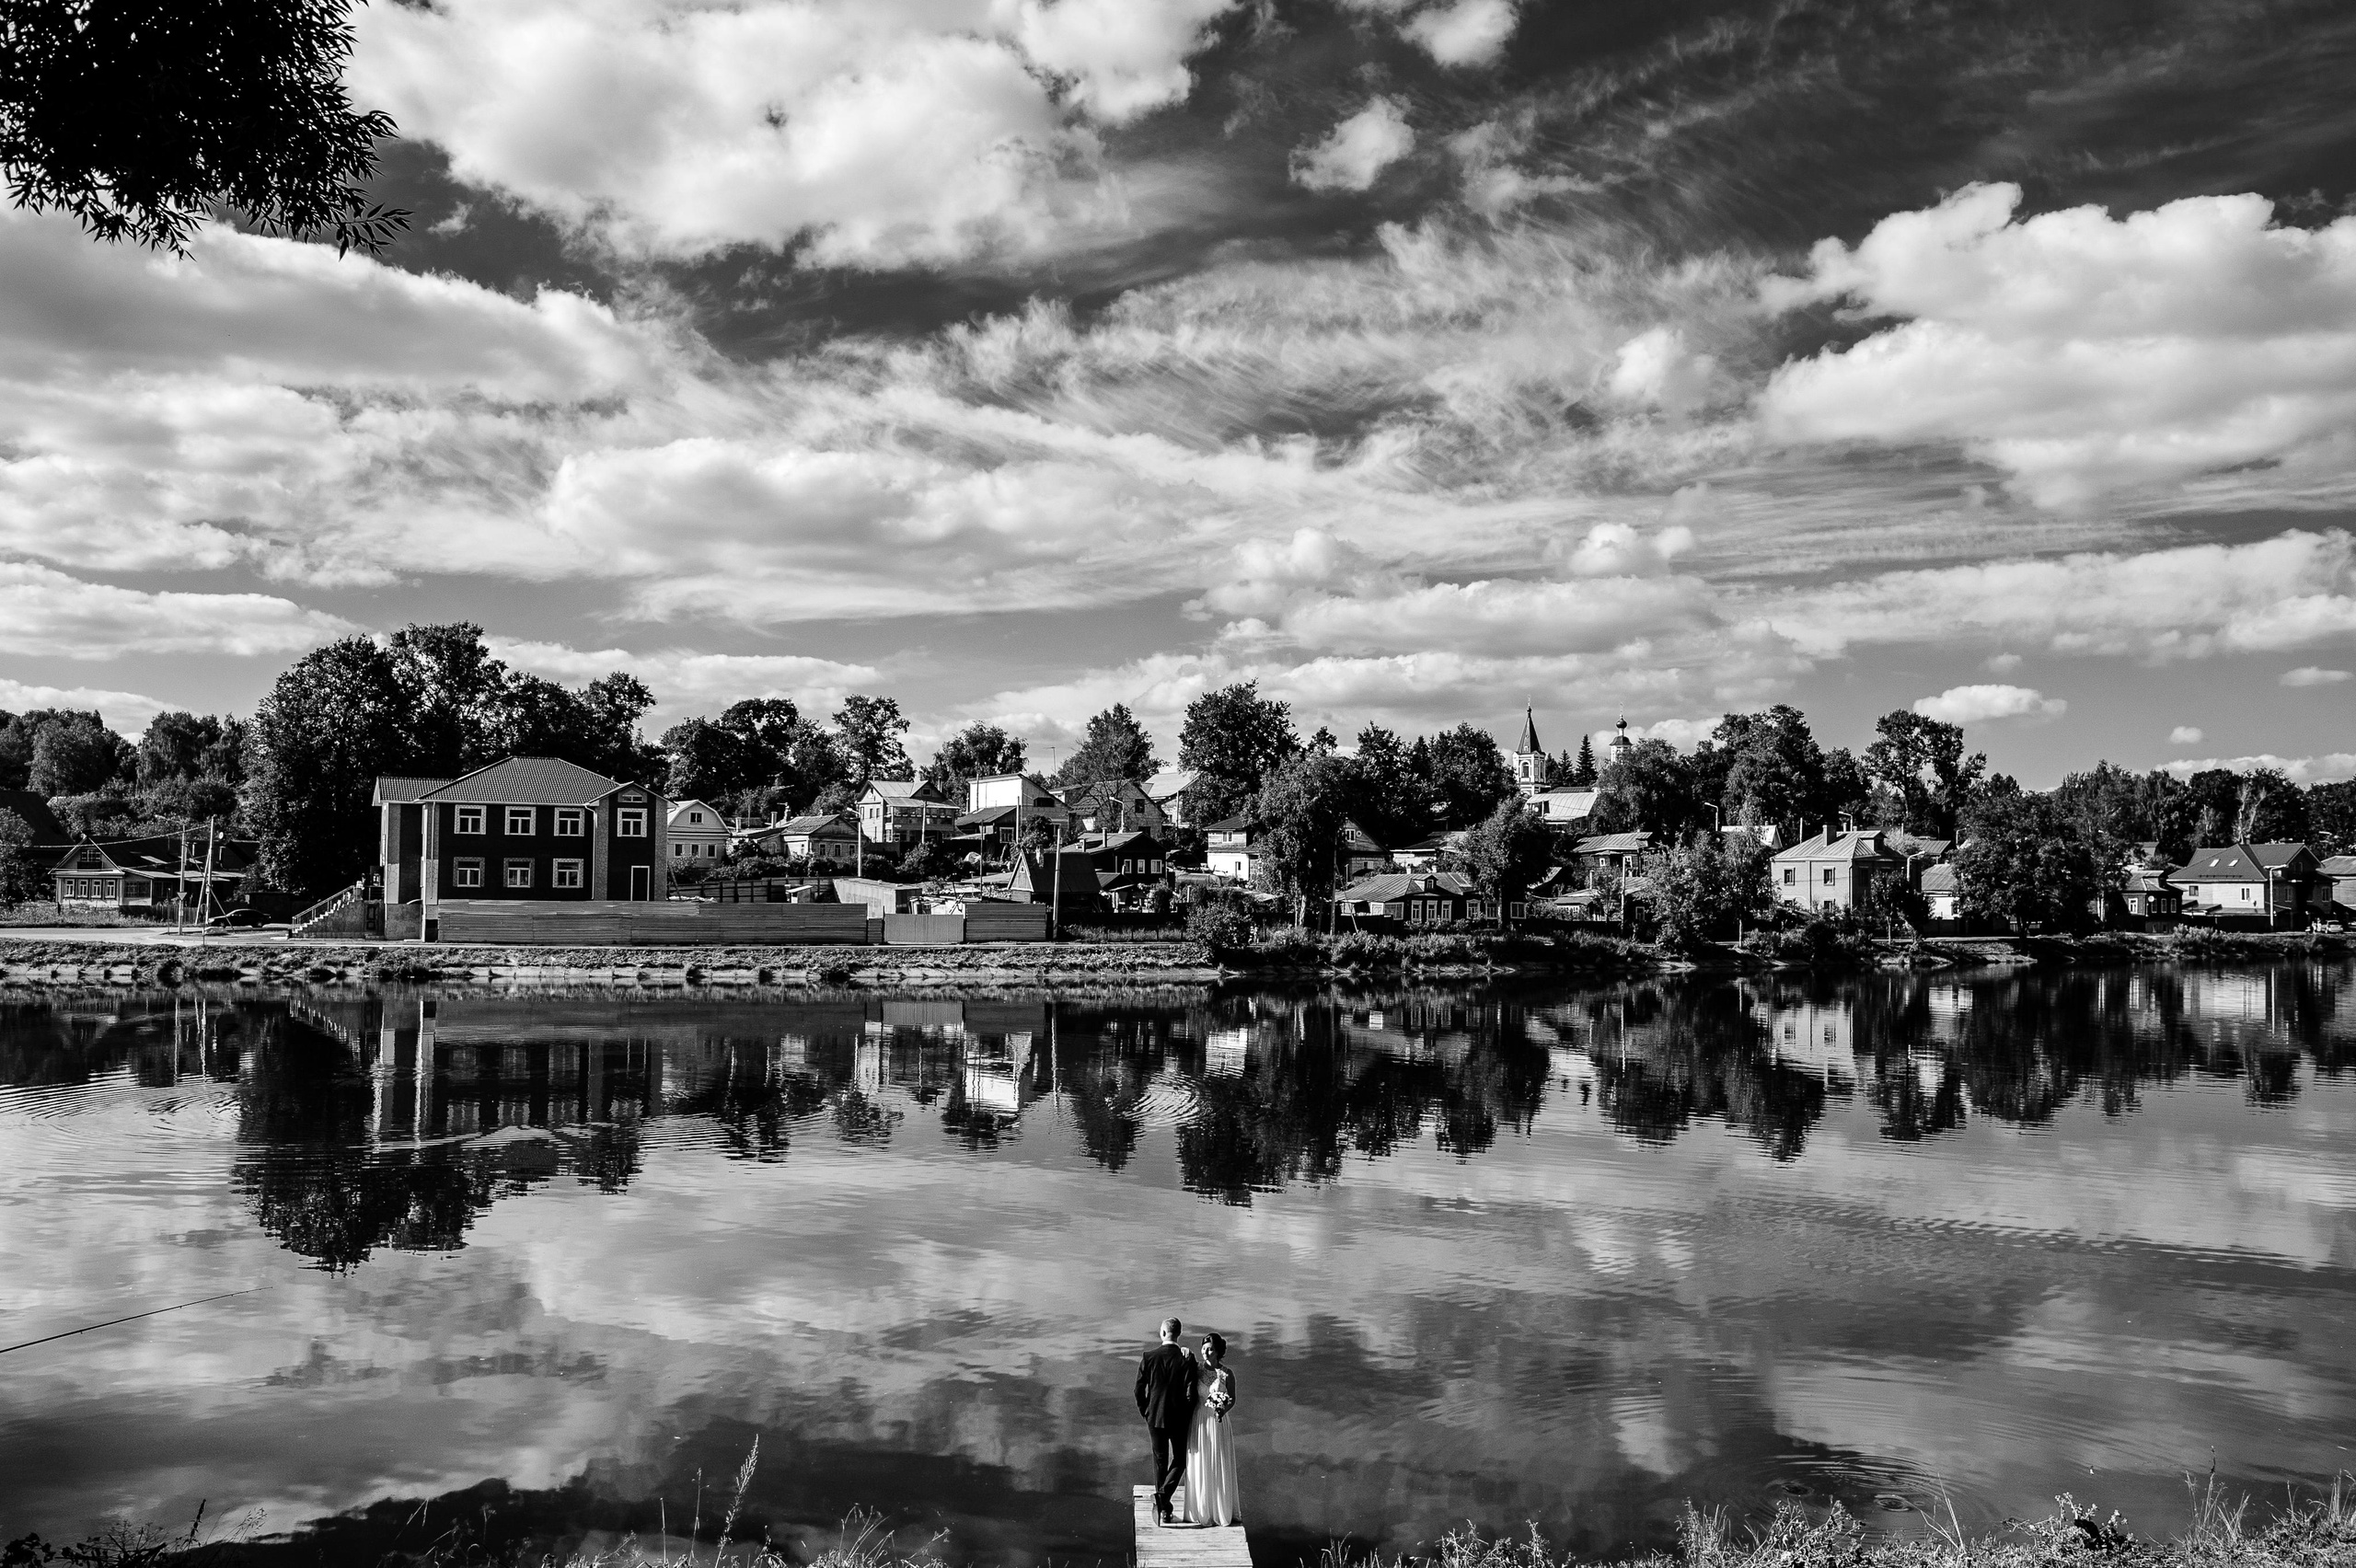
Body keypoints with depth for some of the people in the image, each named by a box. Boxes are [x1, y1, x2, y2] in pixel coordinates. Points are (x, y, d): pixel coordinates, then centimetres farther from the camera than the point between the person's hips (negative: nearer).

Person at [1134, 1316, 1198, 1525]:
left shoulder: (1149, 1357, -9)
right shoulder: (1187, 1359, -13)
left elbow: (1139, 1390, -4)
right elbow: (1190, 1393, -14)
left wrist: (1145, 1413, 11)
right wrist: (1187, 1418, 2)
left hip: (1155, 1417, 2)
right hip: (1179, 1419, -2)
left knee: (1160, 1461, 17)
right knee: (1179, 1461, 14)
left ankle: (1162, 1508, 21)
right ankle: (1163, 1497, -7)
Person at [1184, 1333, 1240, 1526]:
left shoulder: (1227, 1373, -6)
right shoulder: (1196, 1370, -1)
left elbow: (1232, 1400, -1)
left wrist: (1223, 1410, -19)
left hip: (1218, 1423, -1)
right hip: (1199, 1423, 1)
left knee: (1219, 1468, 7)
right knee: (1199, 1467, 6)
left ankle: (1222, 1510, 23)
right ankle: (1200, 1511, 20)